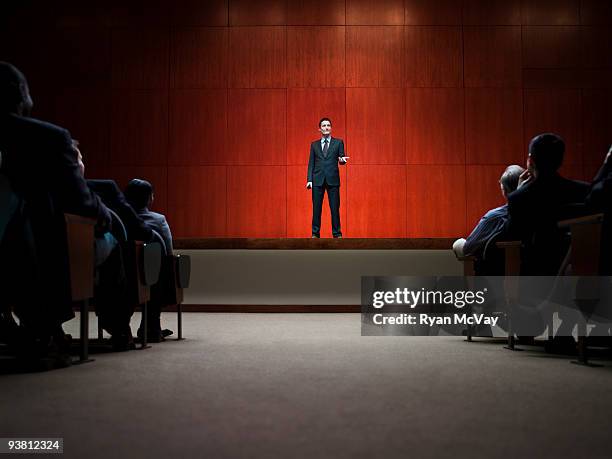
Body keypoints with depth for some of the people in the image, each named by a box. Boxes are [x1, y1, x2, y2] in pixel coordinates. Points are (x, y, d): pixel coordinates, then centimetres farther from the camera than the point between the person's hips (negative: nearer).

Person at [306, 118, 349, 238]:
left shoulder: (338, 142, 9)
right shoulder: (314, 145, 13)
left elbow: (342, 158, 6)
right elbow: (311, 163, 10)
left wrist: (342, 160, -19)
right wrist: (309, 179, 0)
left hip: (333, 179, -1)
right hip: (318, 180, 1)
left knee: (335, 208, -1)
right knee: (316, 208, 2)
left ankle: (337, 233, 6)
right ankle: (315, 234, 8)